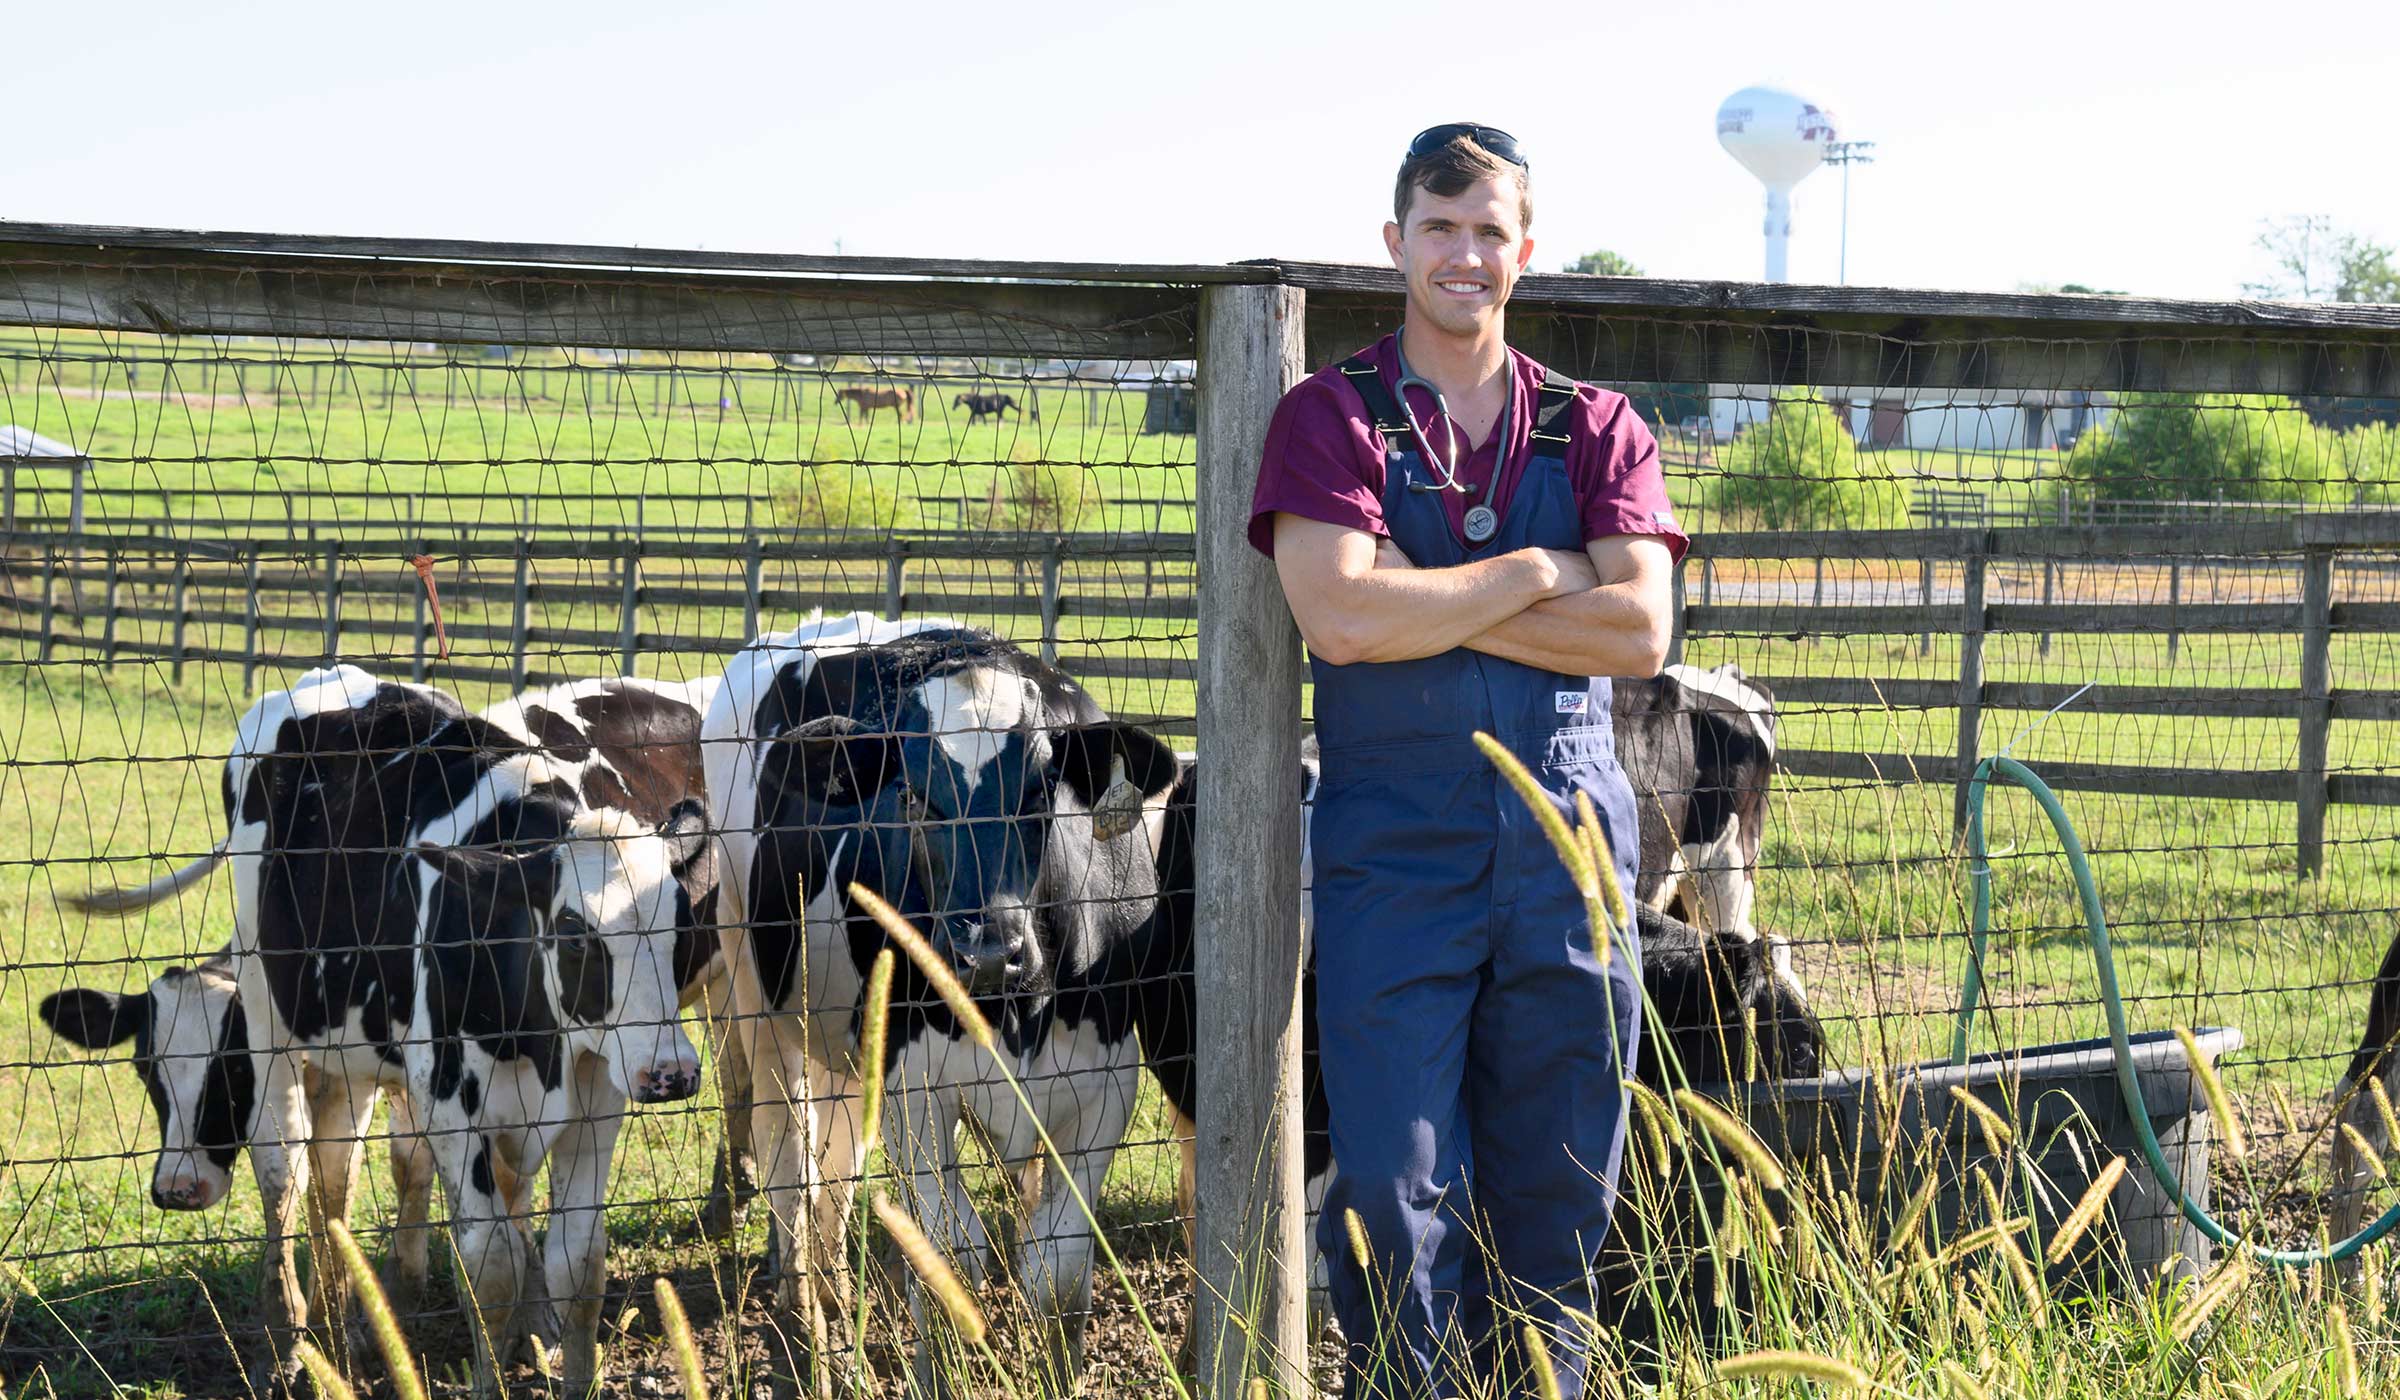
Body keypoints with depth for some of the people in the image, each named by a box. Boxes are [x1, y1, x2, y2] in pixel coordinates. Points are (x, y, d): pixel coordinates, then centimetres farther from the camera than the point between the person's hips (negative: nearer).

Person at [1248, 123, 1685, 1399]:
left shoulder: (1597, 430, 11)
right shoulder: (1330, 418, 4)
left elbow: (1638, 631, -4)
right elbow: (1341, 617, -13)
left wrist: (1433, 606, -9)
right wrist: (1538, 575, -6)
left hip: (1566, 854, 3)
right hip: (1392, 853, -2)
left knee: (1555, 1197, 6)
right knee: (1396, 1196, -5)